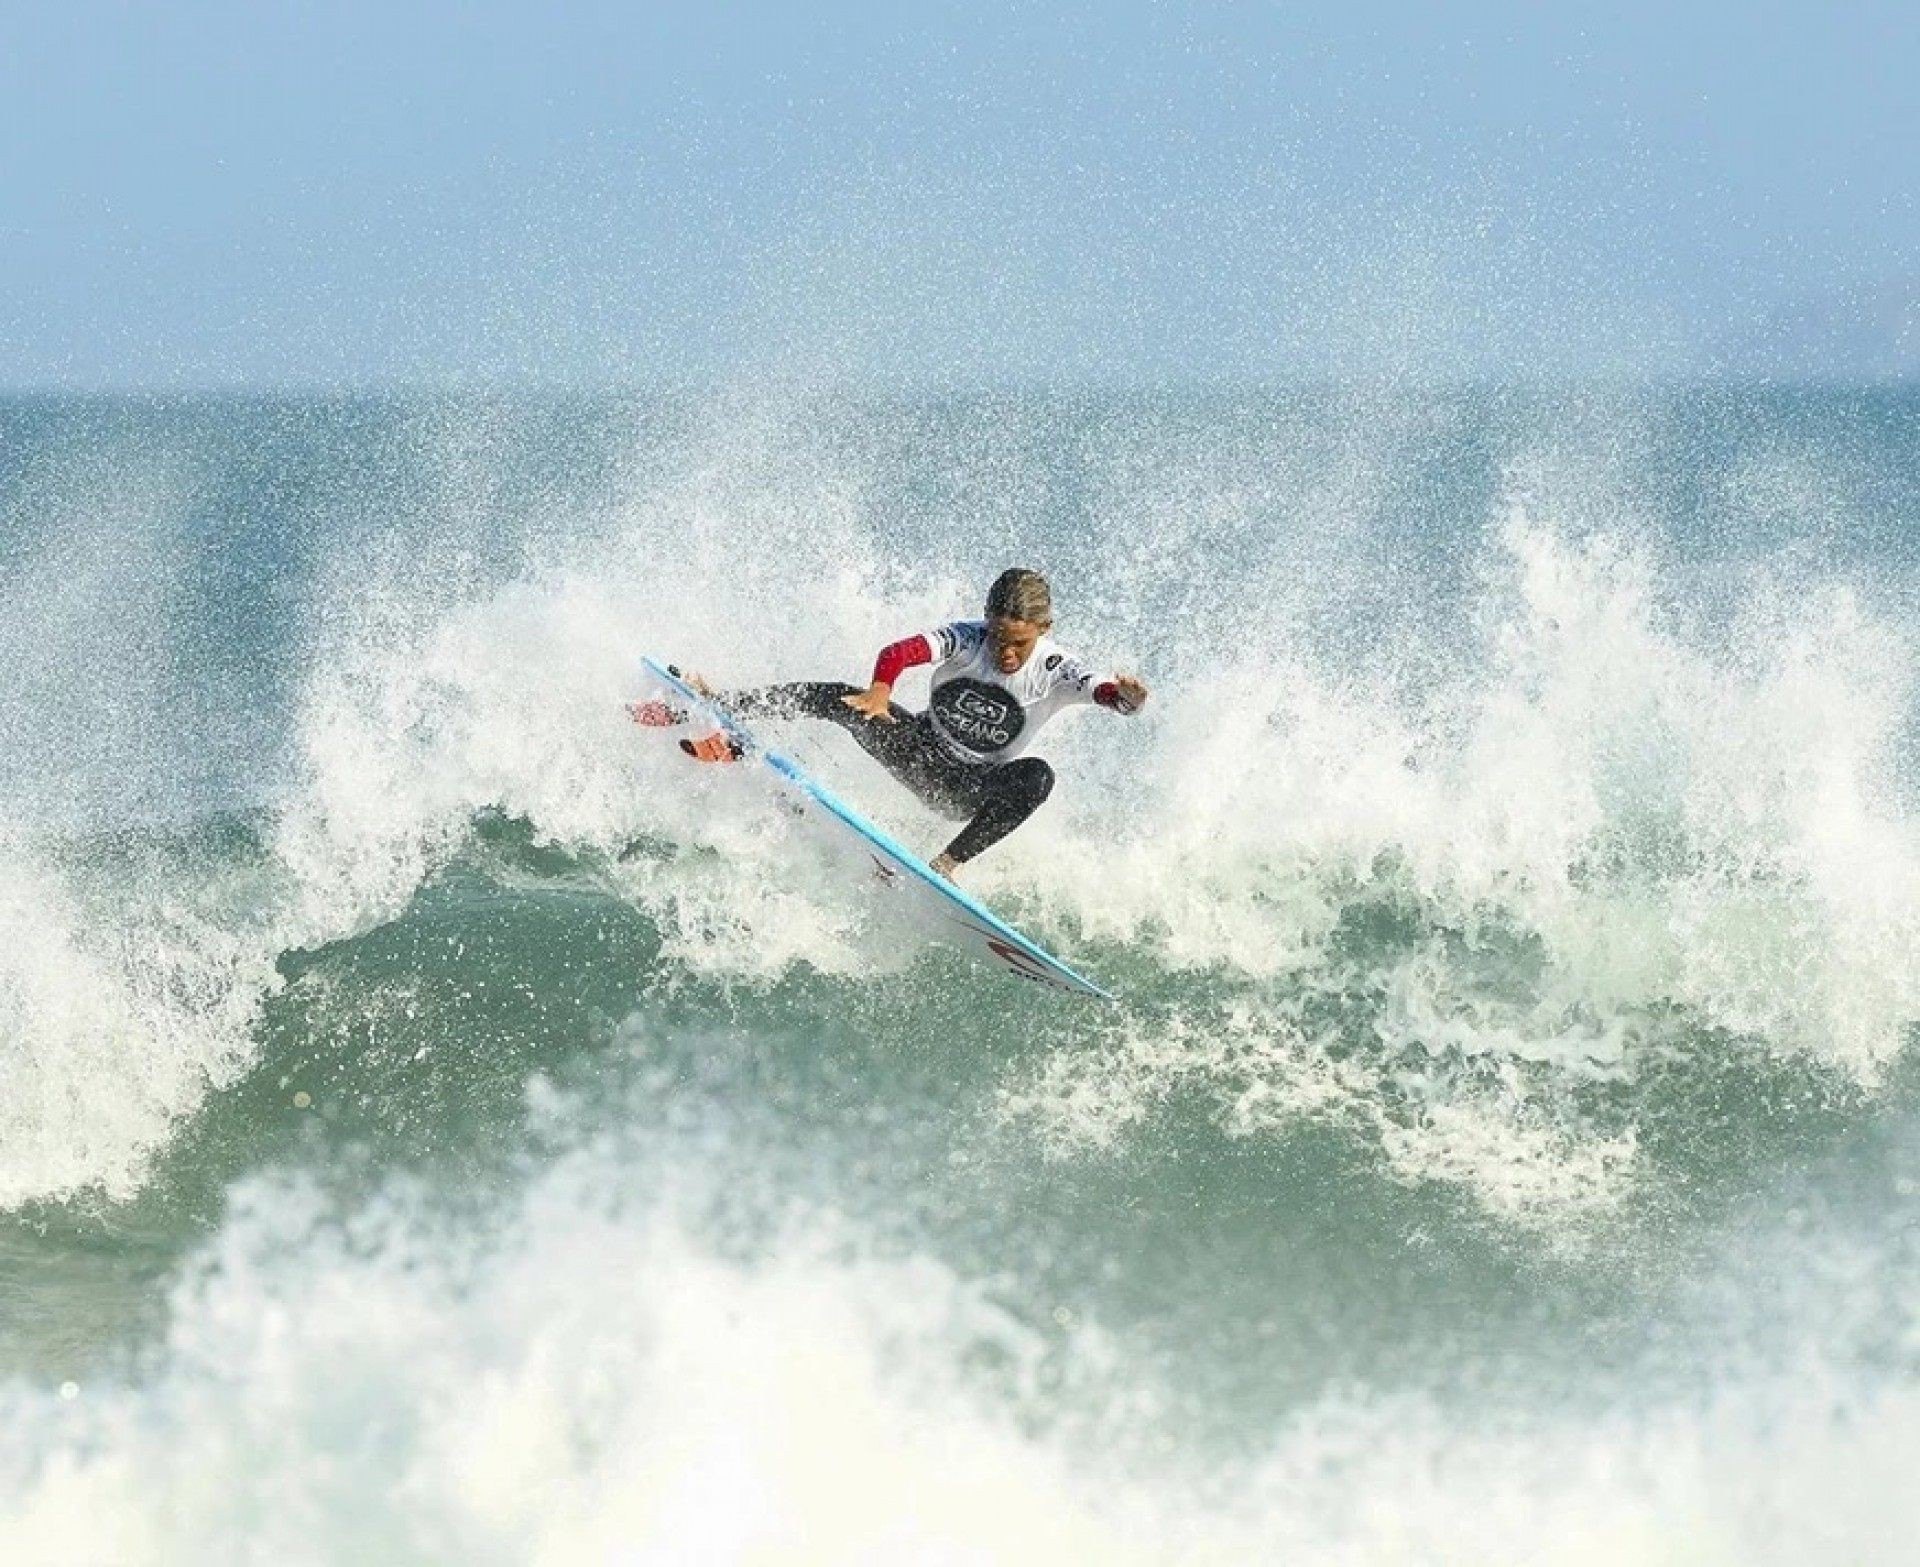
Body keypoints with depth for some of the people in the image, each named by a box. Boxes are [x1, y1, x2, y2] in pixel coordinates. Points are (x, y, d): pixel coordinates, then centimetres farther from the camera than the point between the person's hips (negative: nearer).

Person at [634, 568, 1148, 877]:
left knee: (1037, 776, -34)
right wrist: (880, 691, -55)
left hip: (974, 793, -1)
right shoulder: (965, 640, -17)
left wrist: (1127, 695, -56)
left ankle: (947, 864, -31)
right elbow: (898, 653, -33)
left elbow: (1111, 695, -31)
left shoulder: (1056, 672, -18)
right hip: (920, 751, 1)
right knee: (838, 700, -22)